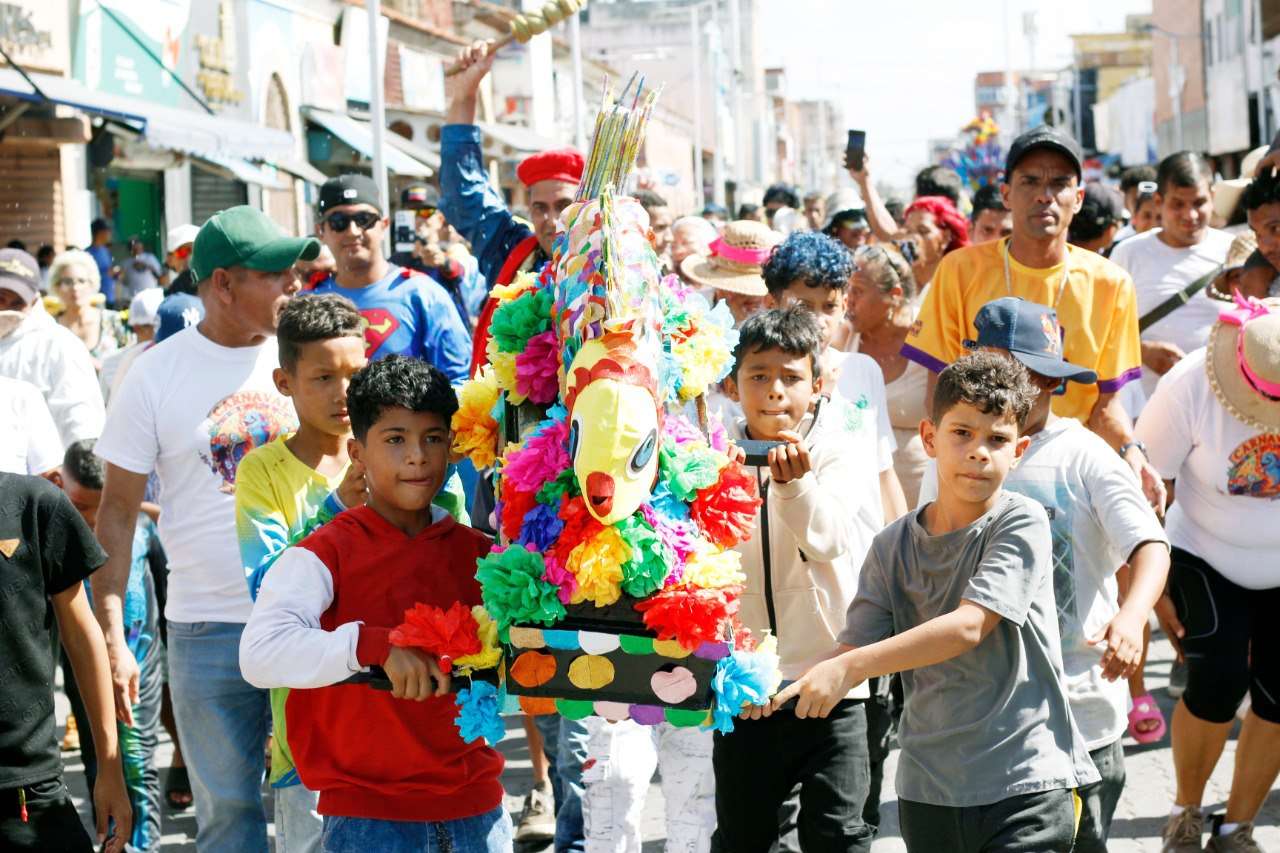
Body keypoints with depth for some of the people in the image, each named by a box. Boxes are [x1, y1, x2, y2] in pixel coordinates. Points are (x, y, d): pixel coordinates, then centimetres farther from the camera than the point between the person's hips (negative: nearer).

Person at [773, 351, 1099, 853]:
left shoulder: (1022, 523, -7)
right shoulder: (893, 546, 6)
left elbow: (968, 627, -19)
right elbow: (855, 648, 0)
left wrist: (848, 667, -25)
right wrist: (784, 688, -21)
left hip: (1026, 782, -4)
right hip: (928, 789, 4)